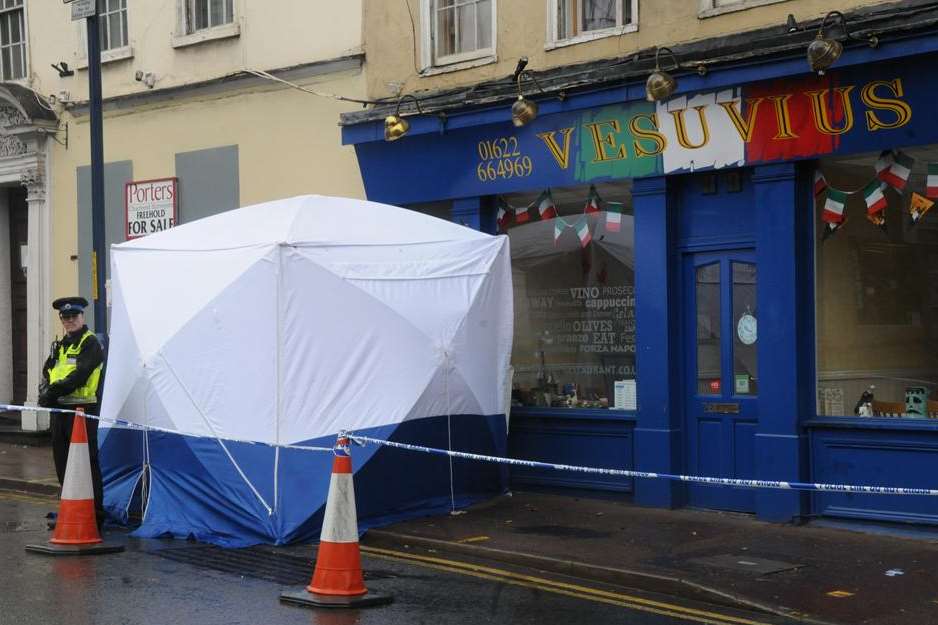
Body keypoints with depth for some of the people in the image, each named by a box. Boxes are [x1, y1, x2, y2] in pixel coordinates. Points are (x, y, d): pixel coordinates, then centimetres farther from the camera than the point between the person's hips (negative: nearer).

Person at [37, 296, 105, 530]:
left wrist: (53, 392, -19)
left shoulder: (90, 343, -6)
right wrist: (46, 392, -6)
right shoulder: (60, 345, 19)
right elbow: (47, 373, 15)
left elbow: (79, 376, -17)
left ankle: (95, 516, -4)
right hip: (59, 410, 8)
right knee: (63, 463, 13)